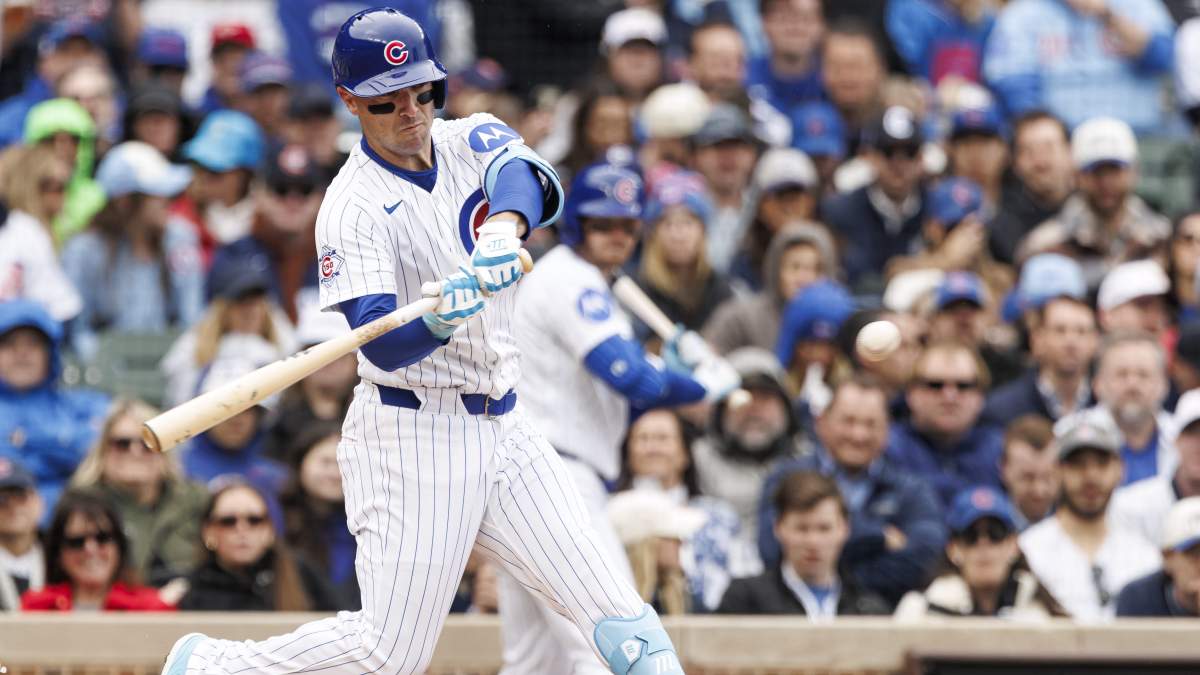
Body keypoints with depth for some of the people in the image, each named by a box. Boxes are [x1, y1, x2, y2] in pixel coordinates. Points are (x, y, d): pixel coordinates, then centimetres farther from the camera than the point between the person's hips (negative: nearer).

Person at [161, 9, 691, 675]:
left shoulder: (471, 141, 5)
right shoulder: (353, 208, -12)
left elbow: (528, 177, -20)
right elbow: (384, 347, -24)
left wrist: (506, 224, -42)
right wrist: (439, 317, -45)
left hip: (502, 429, 6)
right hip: (411, 437, -6)